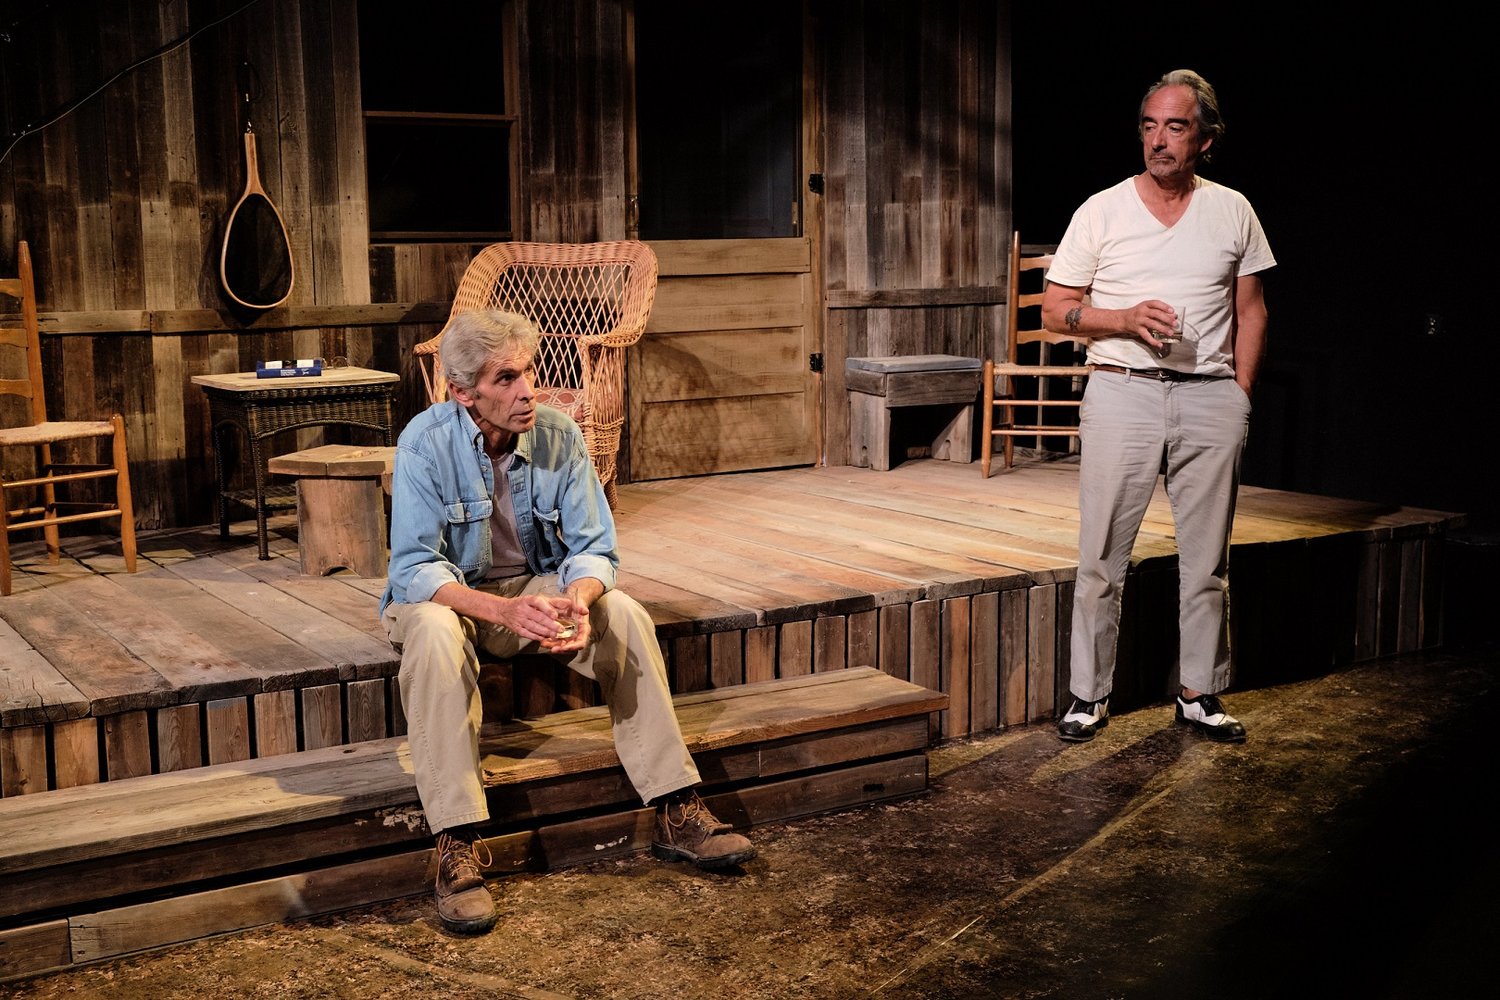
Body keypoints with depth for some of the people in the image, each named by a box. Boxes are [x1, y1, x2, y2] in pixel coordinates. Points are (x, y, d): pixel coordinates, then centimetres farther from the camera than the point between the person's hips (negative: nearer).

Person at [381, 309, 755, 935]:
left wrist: (577, 598, -34)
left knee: (626, 616, -22)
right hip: (444, 593, -3)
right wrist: (502, 609, -43)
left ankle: (676, 814, -16)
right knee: (435, 635, -38)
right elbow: (414, 567, -26)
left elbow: (593, 547, -10)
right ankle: (458, 847, -36)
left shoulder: (559, 435, -11)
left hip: (536, 585, 3)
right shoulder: (426, 442, -21)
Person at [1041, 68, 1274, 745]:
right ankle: (1089, 694, 10)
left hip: (1210, 395, 2)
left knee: (1206, 558, 7)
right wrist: (1127, 318, -13)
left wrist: (1239, 396, 4)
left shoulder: (1232, 212, 8)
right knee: (1102, 557, -1)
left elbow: (1251, 311, 13)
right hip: (1122, 389, -2)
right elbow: (1055, 309, 3)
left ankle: (1200, 694, 19)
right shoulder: (1102, 212, 3)